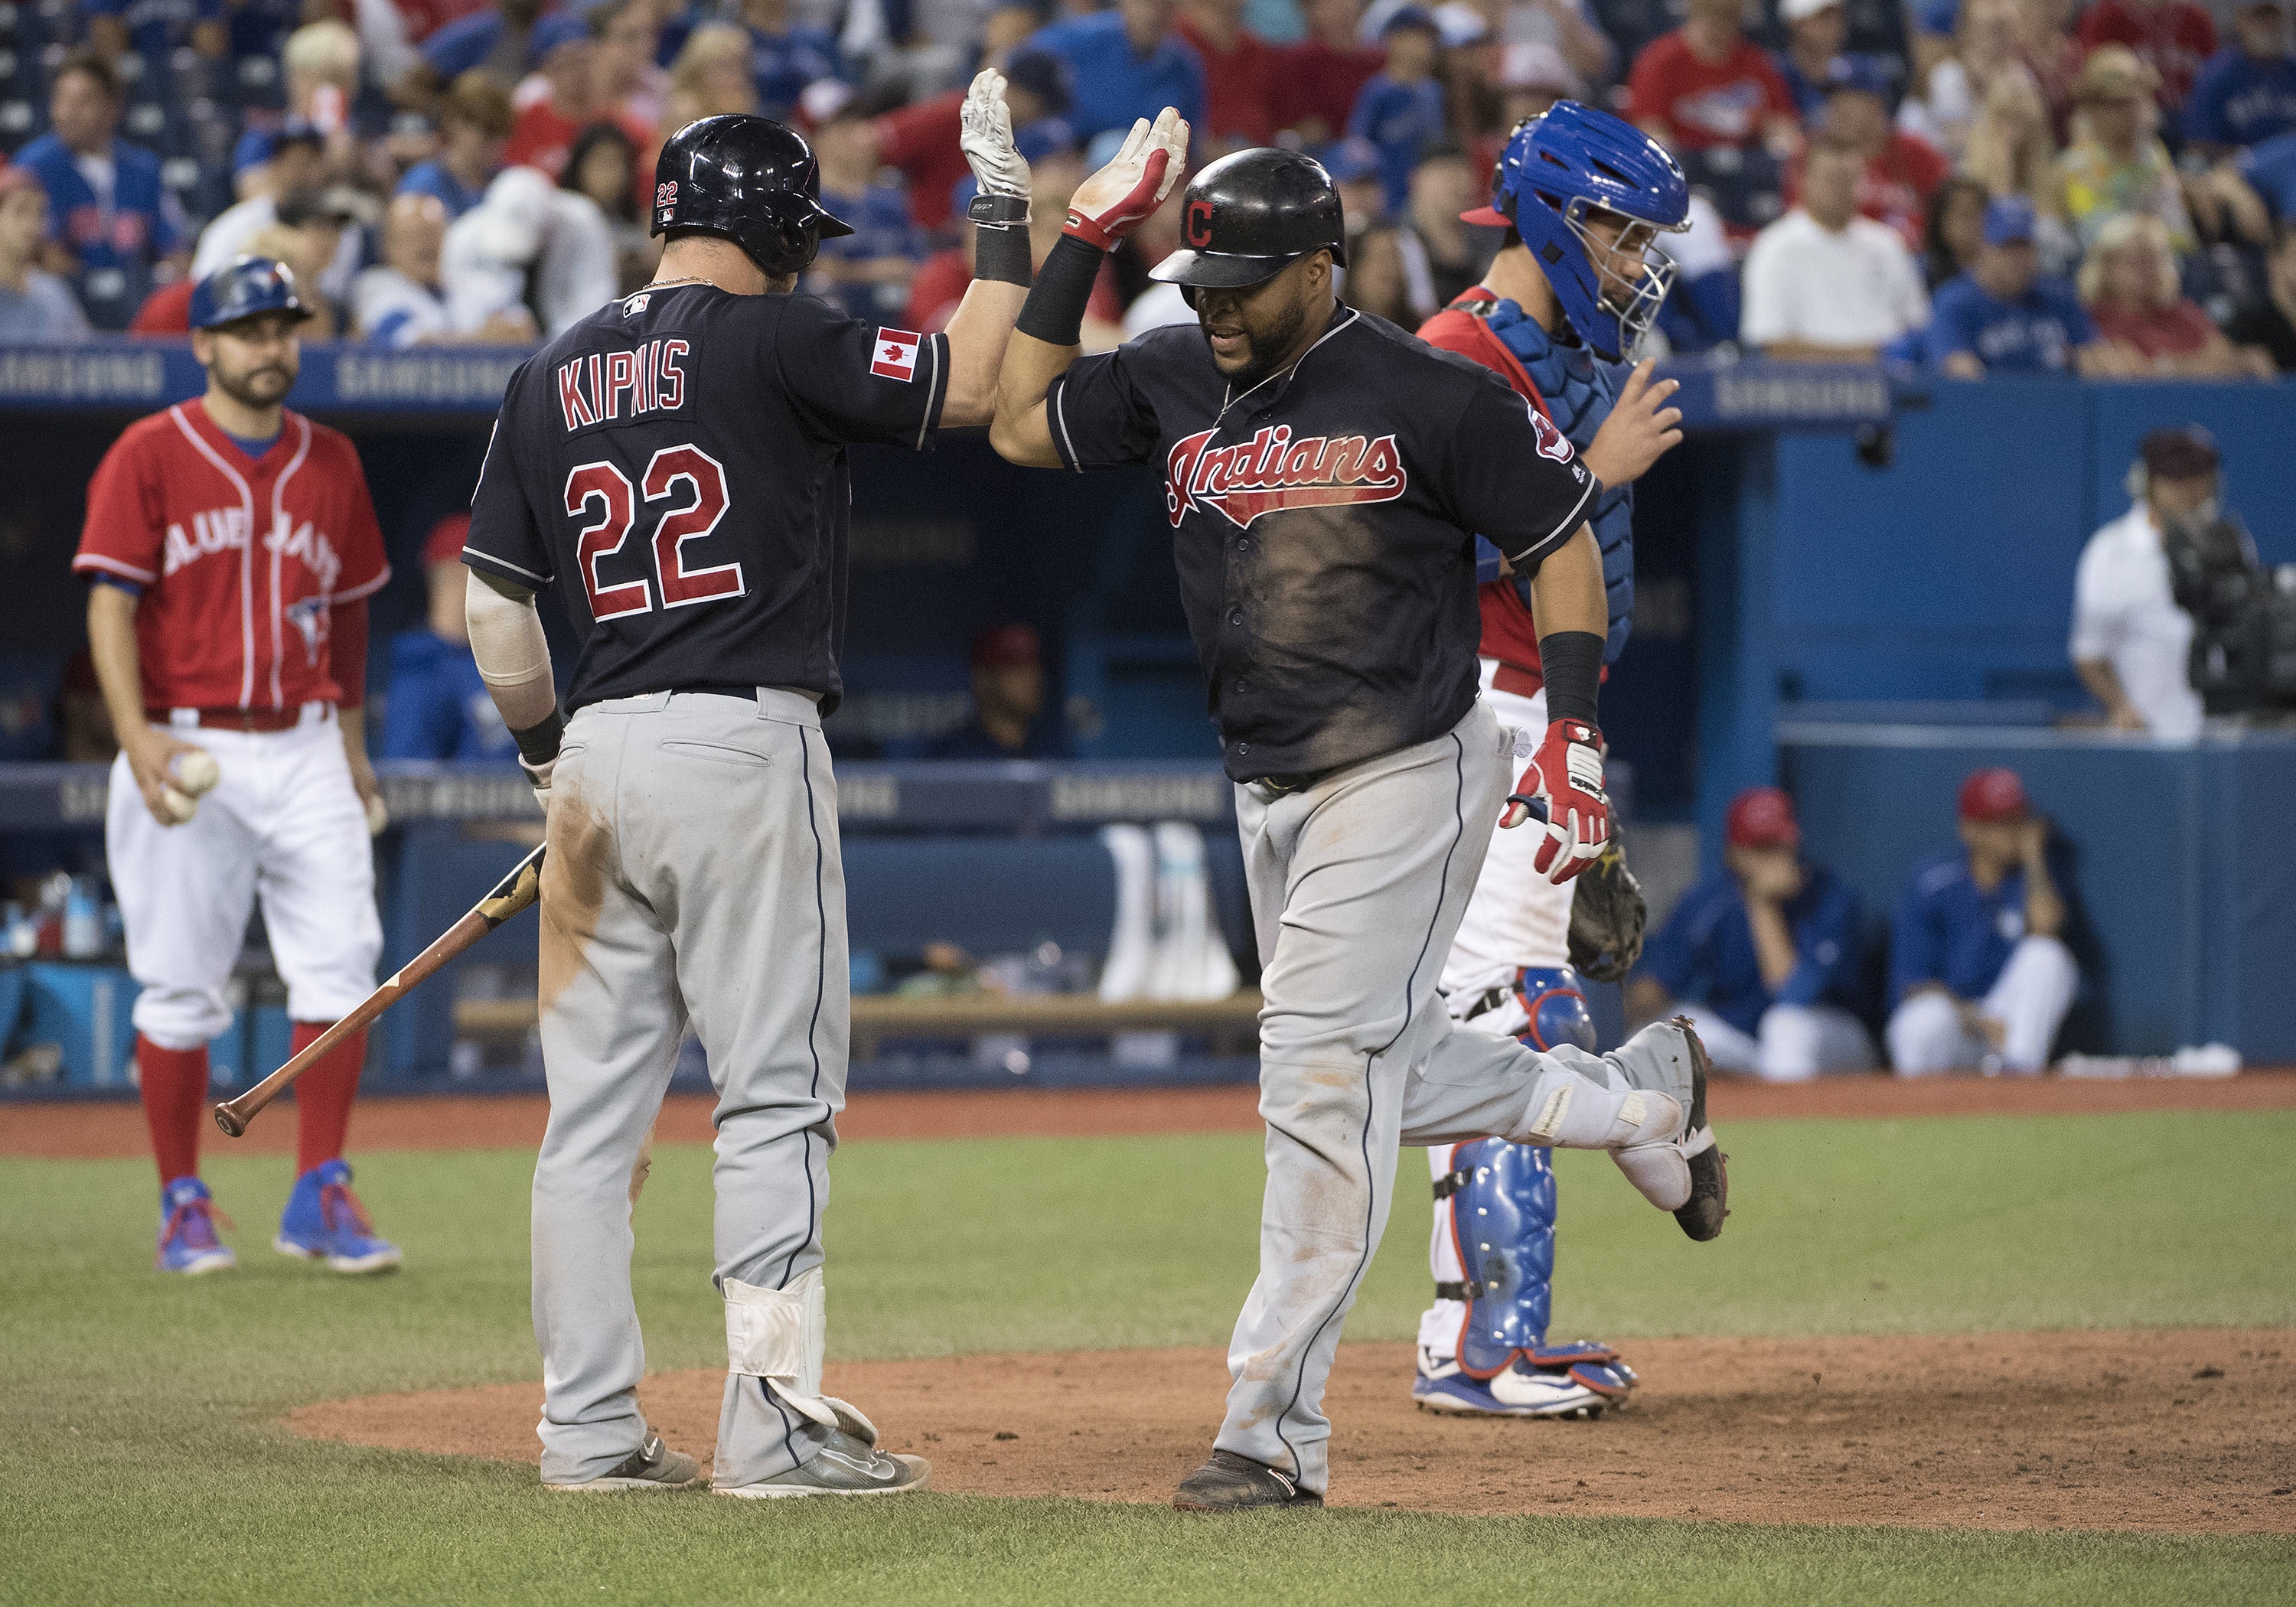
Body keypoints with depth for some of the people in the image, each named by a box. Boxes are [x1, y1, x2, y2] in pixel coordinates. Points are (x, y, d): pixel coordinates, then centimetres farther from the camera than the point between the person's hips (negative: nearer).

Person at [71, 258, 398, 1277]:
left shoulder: (331, 463, 13)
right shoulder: (148, 457, -1)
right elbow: (111, 601, -7)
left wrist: (352, 741, 15)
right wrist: (137, 734, -19)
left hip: (305, 752, 3)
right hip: (188, 752, -3)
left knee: (342, 963, -8)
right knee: (181, 988, 0)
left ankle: (319, 1196, -2)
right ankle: (182, 1207, 10)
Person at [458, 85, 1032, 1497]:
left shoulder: (555, 375, 12)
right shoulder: (772, 338, -5)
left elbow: (492, 606, 13)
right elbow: (968, 385, -7)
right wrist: (1007, 213, 2)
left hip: (600, 751, 6)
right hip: (744, 745, -6)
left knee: (597, 1101, 8)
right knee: (778, 1091, -3)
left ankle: (590, 1426, 9)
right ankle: (775, 1421, -7)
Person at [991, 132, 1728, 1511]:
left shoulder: (1431, 396, -10)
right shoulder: (1174, 382, 7)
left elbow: (1563, 542, -4)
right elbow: (1020, 425, 10)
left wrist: (1575, 738, -12)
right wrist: (1088, 240, 4)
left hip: (1408, 775, -8)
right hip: (1273, 797, 8)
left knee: (1322, 1072, -14)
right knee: (1386, 1072, 16)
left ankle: (1277, 1430, -13)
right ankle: (1642, 1098, 40)